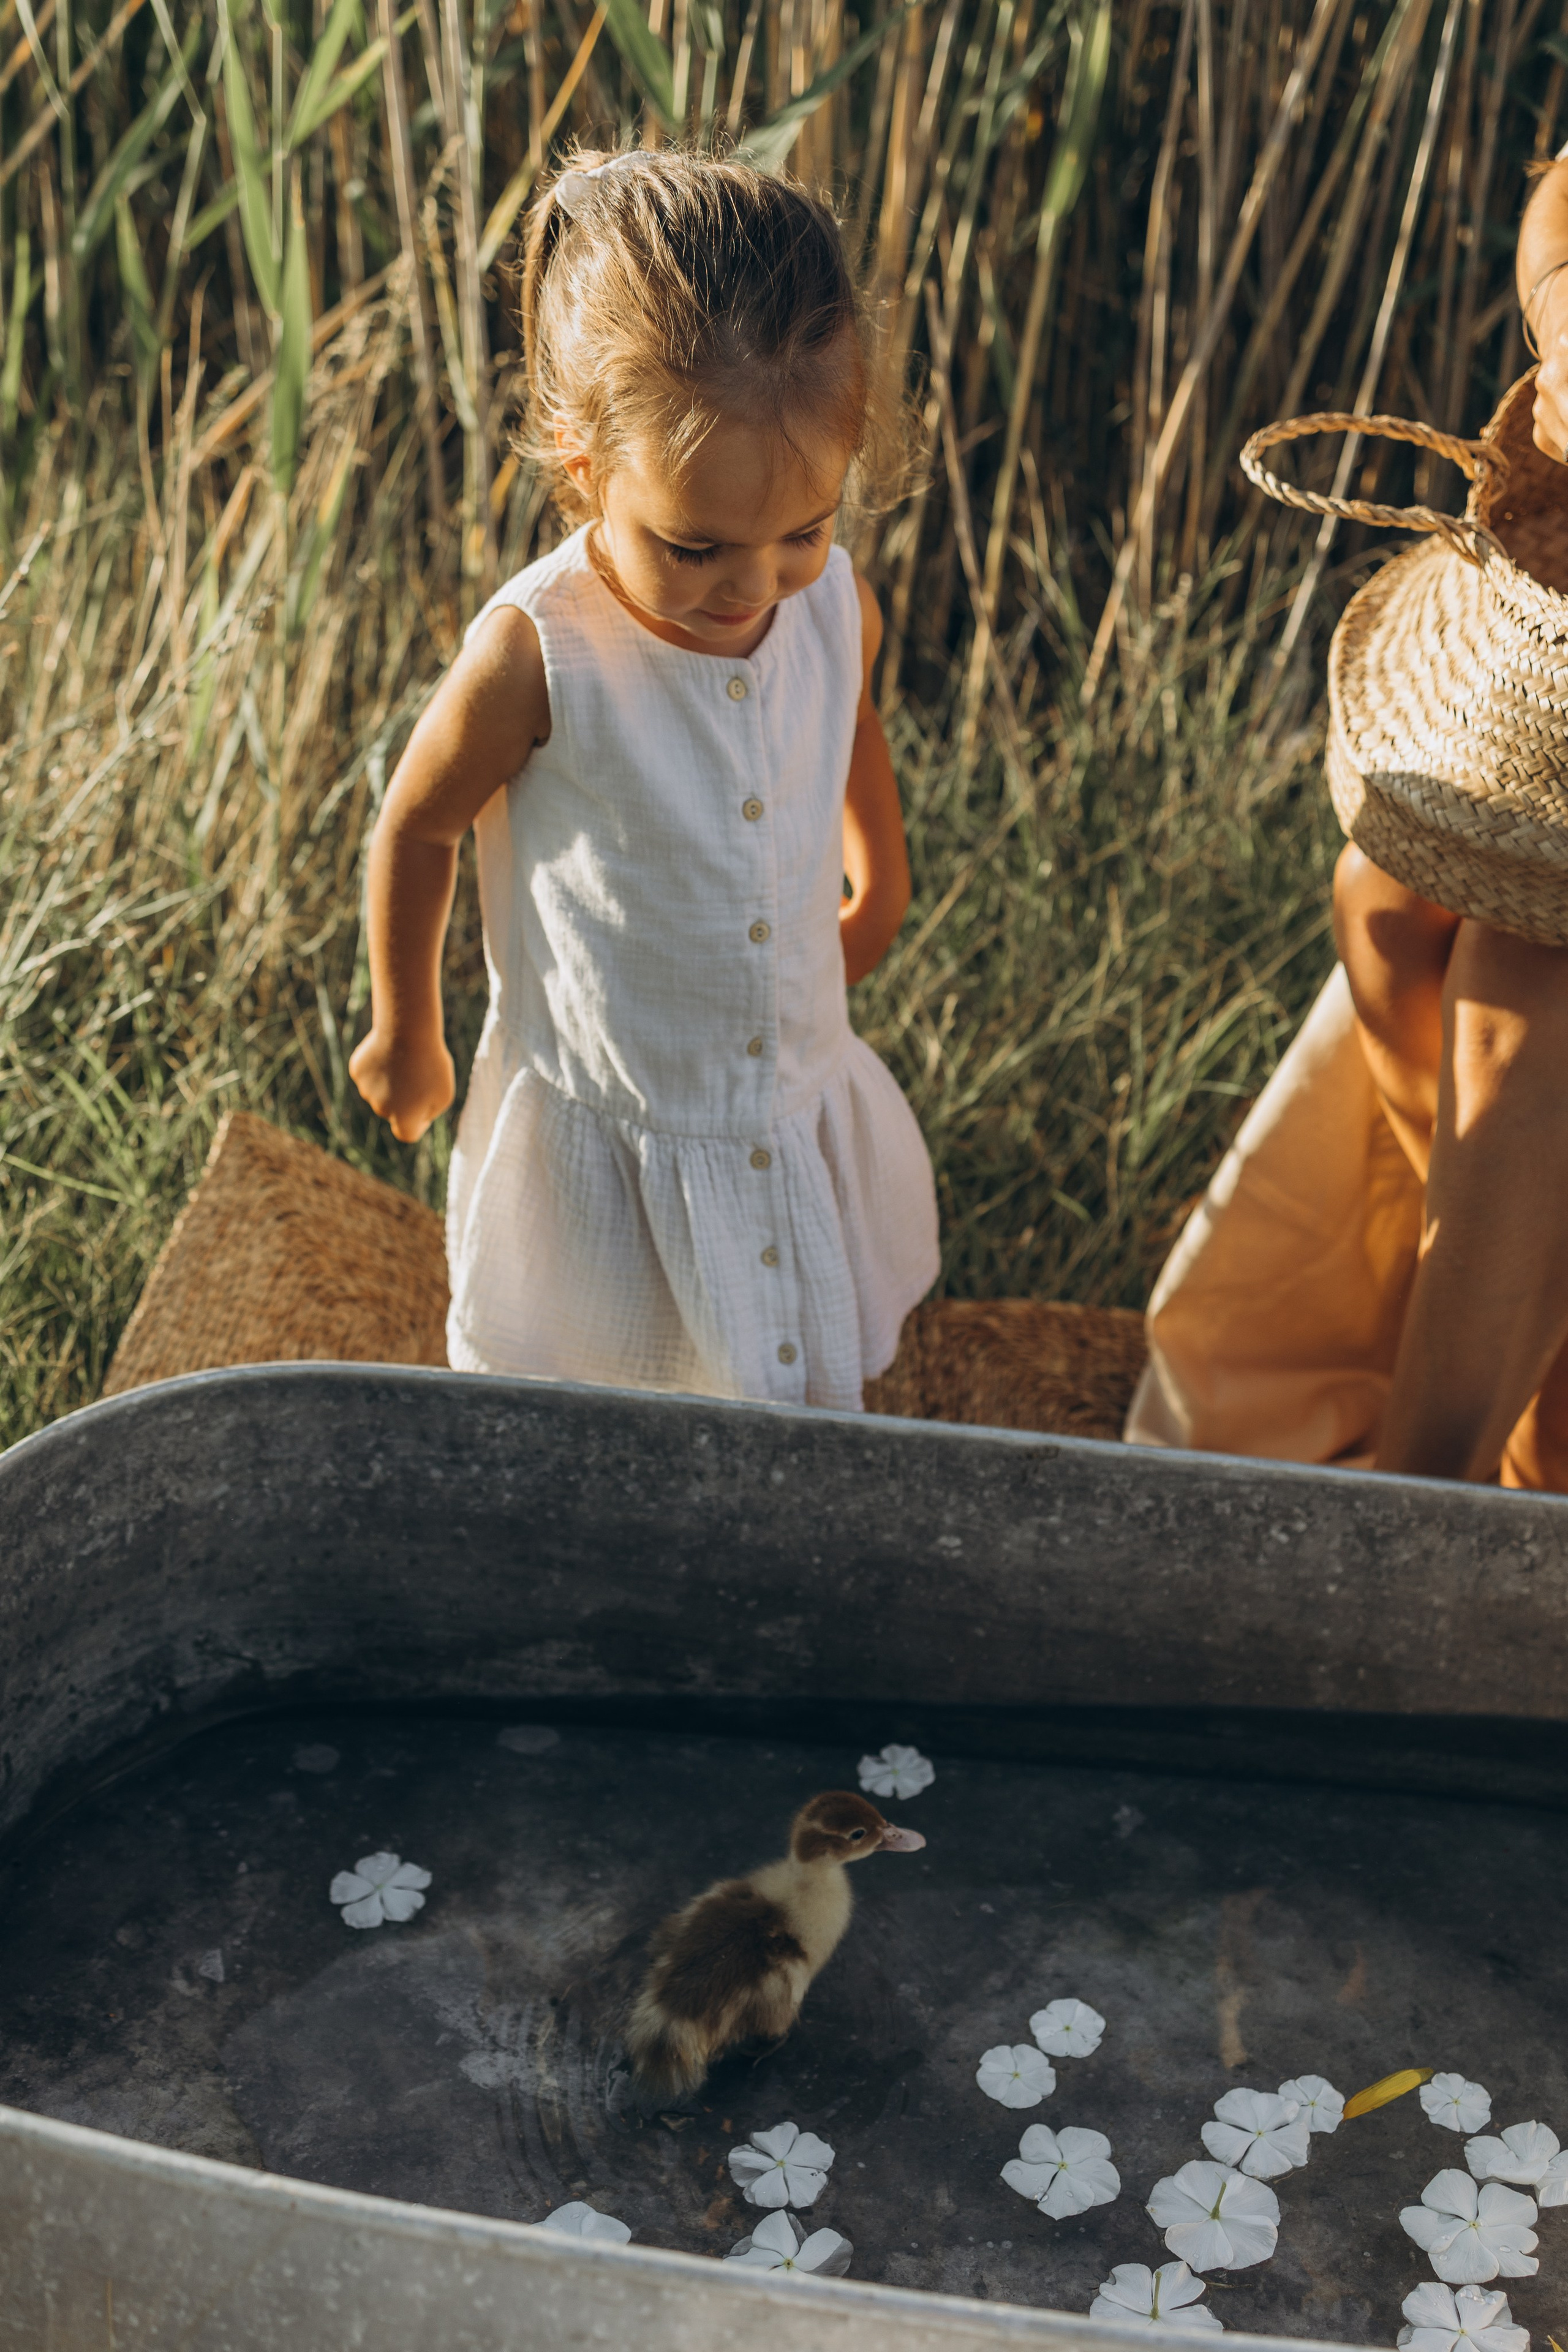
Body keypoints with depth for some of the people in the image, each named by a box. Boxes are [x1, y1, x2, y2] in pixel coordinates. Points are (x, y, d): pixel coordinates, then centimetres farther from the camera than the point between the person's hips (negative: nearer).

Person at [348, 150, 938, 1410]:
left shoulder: (837, 604, -14)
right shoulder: (537, 657, -28)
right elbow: (416, 830, -11)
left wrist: (882, 881, 28)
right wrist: (404, 1033, 3)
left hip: (801, 1102, 4)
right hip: (601, 1133, -4)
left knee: (811, 1368, 25)